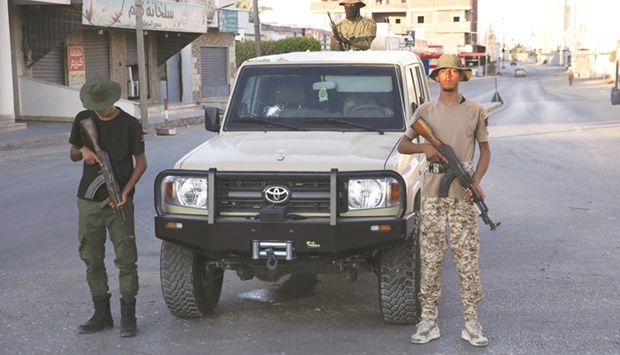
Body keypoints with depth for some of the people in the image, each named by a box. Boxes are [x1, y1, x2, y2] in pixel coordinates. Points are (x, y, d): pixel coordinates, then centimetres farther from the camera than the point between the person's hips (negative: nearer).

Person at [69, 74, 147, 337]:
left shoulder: (129, 124, -4)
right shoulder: (83, 120, 6)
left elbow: (141, 162, -1)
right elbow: (72, 155, 15)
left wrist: (126, 192, -14)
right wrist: (82, 151, -10)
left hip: (119, 201, -4)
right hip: (88, 200, 4)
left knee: (126, 259, -5)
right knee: (92, 259, 8)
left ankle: (128, 317, 4)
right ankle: (102, 315, 19)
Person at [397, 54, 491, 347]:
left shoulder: (475, 111, 6)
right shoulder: (425, 111, 8)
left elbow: (485, 150, 10)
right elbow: (402, 145, 10)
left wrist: (476, 181, -6)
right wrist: (424, 148, -11)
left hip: (462, 194, -1)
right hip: (432, 193, 1)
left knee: (467, 258, -1)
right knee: (430, 258, 3)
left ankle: (471, 322, 6)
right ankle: (428, 321, 9)